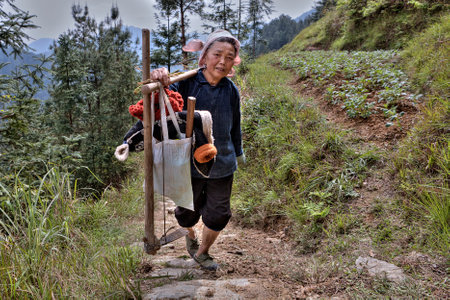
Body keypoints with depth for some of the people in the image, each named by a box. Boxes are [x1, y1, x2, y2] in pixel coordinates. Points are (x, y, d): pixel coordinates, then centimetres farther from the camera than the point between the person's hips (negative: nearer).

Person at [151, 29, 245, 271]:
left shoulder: (231, 91, -1)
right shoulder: (187, 83, -11)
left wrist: (238, 153, 23)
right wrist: (160, 84, -47)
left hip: (222, 166, 3)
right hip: (189, 164, -2)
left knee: (218, 215, 10)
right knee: (188, 212, 16)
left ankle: (202, 252, 37)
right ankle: (190, 234, 53)